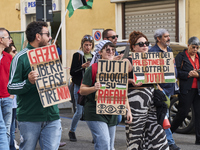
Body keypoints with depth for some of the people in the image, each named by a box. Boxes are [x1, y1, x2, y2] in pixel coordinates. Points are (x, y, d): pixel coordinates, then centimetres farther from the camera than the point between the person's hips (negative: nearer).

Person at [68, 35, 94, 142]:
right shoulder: (77, 55, -1)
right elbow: (72, 72, -6)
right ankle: (72, 131, 20)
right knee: (80, 111, -3)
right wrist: (82, 66, -20)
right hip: (80, 87, -3)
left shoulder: (94, 56, 11)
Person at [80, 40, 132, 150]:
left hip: (112, 114, 6)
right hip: (95, 113, -6)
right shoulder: (93, 69, -6)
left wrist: (128, 110, 10)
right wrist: (94, 88, -27)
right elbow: (82, 90, -8)